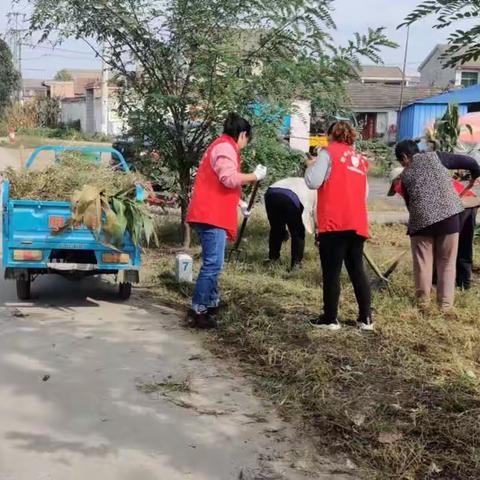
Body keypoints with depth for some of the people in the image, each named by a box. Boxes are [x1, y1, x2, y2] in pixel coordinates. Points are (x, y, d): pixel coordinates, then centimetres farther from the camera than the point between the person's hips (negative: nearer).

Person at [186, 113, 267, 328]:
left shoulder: (223, 146, 24)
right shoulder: (225, 147, -10)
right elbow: (229, 178, -23)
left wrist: (239, 203, 38)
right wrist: (255, 176, -10)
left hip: (211, 214, 11)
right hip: (212, 215, -11)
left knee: (213, 263, 18)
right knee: (212, 264, -12)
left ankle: (211, 303, 27)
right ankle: (198, 312, -11)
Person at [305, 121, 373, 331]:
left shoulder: (329, 152, -1)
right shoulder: (360, 159, 18)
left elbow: (313, 182, -9)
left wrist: (310, 166, 9)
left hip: (335, 223, -6)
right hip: (357, 224, 6)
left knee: (331, 272, 0)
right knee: (357, 270, 12)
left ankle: (330, 319, 5)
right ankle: (366, 318, 13)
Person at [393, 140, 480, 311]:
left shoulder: (405, 176, 12)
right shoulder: (435, 156, 8)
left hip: (421, 219, 0)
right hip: (449, 214, 0)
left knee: (423, 261, 16)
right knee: (447, 261, 11)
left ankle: (423, 299, 23)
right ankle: (445, 303, 14)